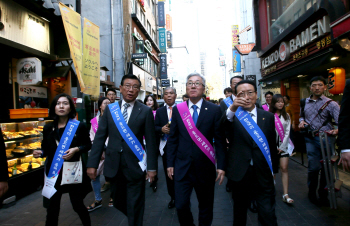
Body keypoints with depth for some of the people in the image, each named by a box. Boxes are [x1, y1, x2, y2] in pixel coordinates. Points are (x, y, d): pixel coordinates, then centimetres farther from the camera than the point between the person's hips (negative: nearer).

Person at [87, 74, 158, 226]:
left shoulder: (145, 111, -4)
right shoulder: (110, 109, 4)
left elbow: (151, 141, -4)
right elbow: (100, 137, 3)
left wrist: (152, 167, -6)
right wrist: (92, 163, -2)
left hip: (135, 166, -3)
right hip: (113, 165, 4)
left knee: (135, 206, 8)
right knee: (119, 203, 20)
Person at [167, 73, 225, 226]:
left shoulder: (214, 110, -4)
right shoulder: (177, 109, 2)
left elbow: (220, 140, -3)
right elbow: (173, 139, 4)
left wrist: (221, 166, -6)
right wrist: (170, 163, 2)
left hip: (205, 167, 0)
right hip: (182, 166, 1)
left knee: (206, 205, 16)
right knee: (181, 205, 3)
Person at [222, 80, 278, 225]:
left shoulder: (268, 116, 4)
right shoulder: (231, 115, -5)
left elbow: (272, 144, 10)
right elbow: (221, 128, -28)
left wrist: (273, 169, 13)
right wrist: (232, 109, -44)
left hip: (263, 174, 1)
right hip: (240, 173, -1)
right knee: (240, 213, 18)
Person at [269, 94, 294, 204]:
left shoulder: (286, 116, 7)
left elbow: (287, 132, 2)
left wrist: (282, 147, -6)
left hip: (283, 145, 2)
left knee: (284, 168, -4)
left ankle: (285, 195, -3)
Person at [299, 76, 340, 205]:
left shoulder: (331, 104, -2)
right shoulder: (304, 102, 10)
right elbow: (301, 115, 25)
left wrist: (337, 130, -33)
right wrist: (302, 121, 2)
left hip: (326, 138, -1)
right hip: (311, 138, 1)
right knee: (314, 167, -5)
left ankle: (323, 194, 26)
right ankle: (312, 192, 17)